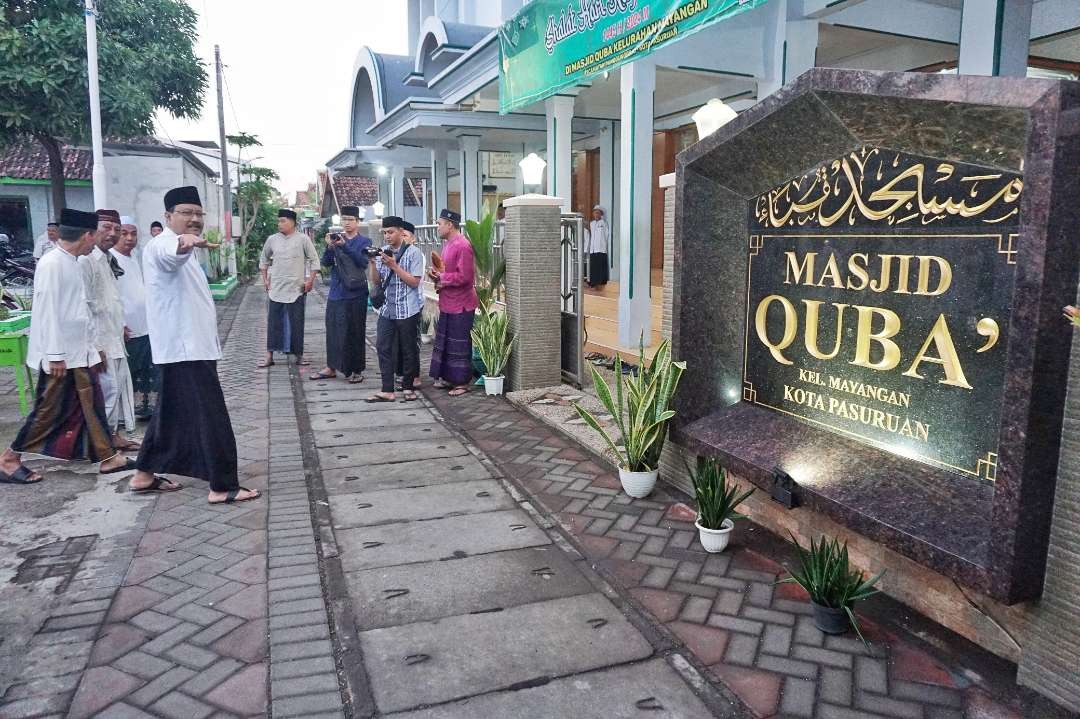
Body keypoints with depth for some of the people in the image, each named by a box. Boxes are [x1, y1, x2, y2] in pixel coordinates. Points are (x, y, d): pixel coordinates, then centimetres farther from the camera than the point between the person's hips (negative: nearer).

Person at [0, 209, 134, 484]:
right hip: (59, 355, -9)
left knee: (92, 405, 10)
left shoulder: (72, 263, 11)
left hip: (80, 352, 9)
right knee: (49, 410, 1)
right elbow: (48, 310, -19)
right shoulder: (51, 263, -16)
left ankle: (107, 457, 16)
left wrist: (93, 345, 18)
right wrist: (55, 355, -20)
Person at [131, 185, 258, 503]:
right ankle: (223, 486, -4)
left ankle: (144, 474, 28)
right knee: (212, 418, -8)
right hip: (184, 347, -11)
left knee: (171, 412, 17)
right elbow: (172, 252, -41)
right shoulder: (162, 245, -13)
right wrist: (186, 241, -62)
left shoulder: (181, 251, 20)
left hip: (189, 345, 11)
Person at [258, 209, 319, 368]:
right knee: (273, 322, 3)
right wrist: (265, 279, 12)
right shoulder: (272, 239, 6)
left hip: (296, 289, -2)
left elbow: (314, 260, -1)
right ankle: (269, 356, 9)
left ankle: (299, 355, 13)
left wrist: (311, 280, -7)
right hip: (276, 288, 3)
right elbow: (264, 259, 19)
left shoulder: (303, 239, -4)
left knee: (296, 323, 3)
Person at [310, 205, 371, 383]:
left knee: (354, 332, 0)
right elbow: (326, 262, 1)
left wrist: (344, 246, -26)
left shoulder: (364, 242, 0)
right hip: (335, 293, 4)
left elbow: (363, 262, -17)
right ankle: (331, 367, 21)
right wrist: (330, 247, -18)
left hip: (355, 294, -4)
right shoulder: (336, 240, 11)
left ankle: (356, 370, 10)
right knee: (333, 331, 10)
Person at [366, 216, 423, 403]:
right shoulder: (382, 252, 9)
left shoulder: (413, 253, -5)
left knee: (408, 349, 5)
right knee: (383, 348, 1)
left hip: (407, 310, -5)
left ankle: (408, 387, 19)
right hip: (386, 309, 5)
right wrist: (372, 263, -8)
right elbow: (376, 281, 8)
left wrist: (394, 265, -16)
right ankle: (387, 391, 5)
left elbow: (414, 282, -11)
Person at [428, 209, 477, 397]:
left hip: (460, 305, -10)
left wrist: (442, 277, -14)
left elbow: (464, 276, -24)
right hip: (447, 304, 10)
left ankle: (462, 383, 9)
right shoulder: (448, 244, 12)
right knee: (444, 341, 16)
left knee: (459, 345, -1)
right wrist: (436, 275, 2)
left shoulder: (463, 246, -18)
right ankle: (447, 377, 28)